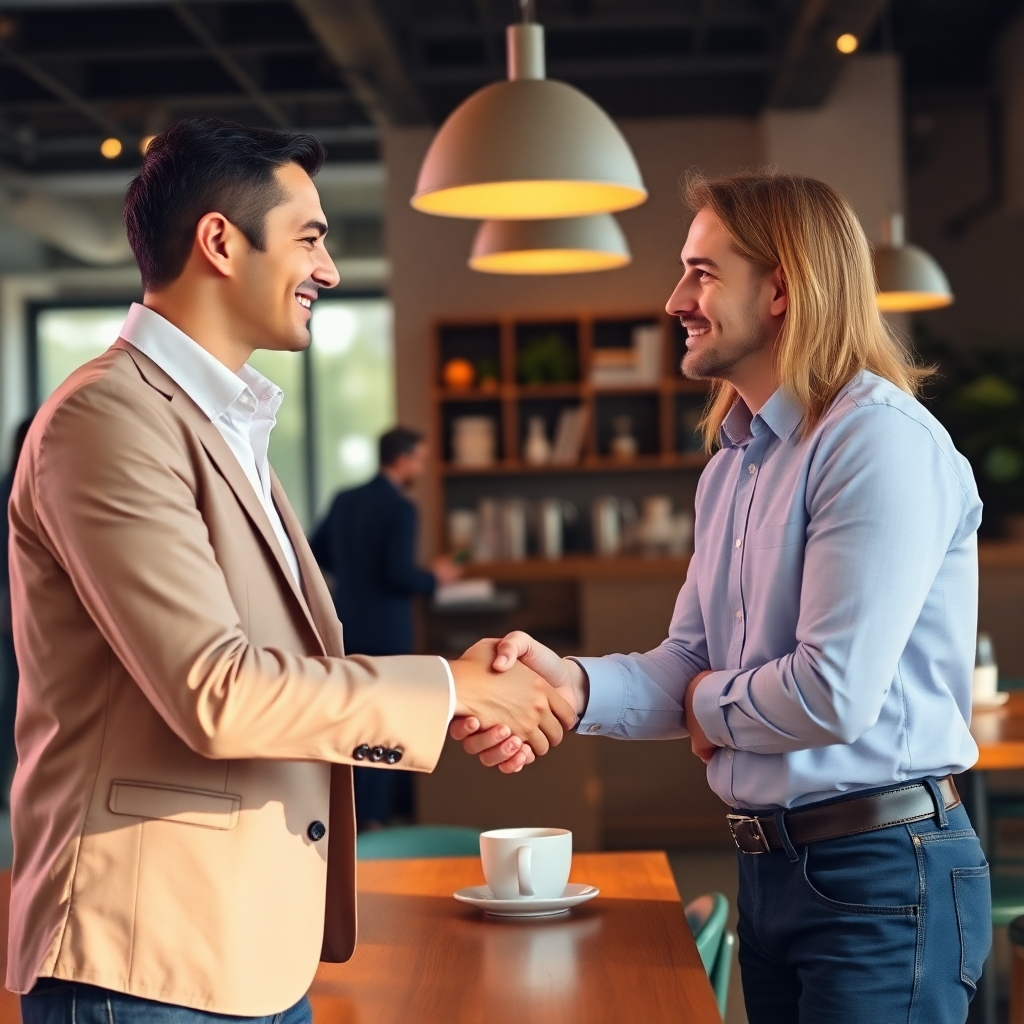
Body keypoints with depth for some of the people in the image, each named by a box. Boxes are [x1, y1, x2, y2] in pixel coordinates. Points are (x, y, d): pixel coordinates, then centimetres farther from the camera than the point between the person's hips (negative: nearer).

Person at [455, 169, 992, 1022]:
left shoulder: (880, 440, -17)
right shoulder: (730, 468, 14)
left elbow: (835, 696, -24)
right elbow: (690, 666, 9)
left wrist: (709, 705, -4)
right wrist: (570, 682, -11)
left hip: (881, 879, -8)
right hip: (769, 868, 8)